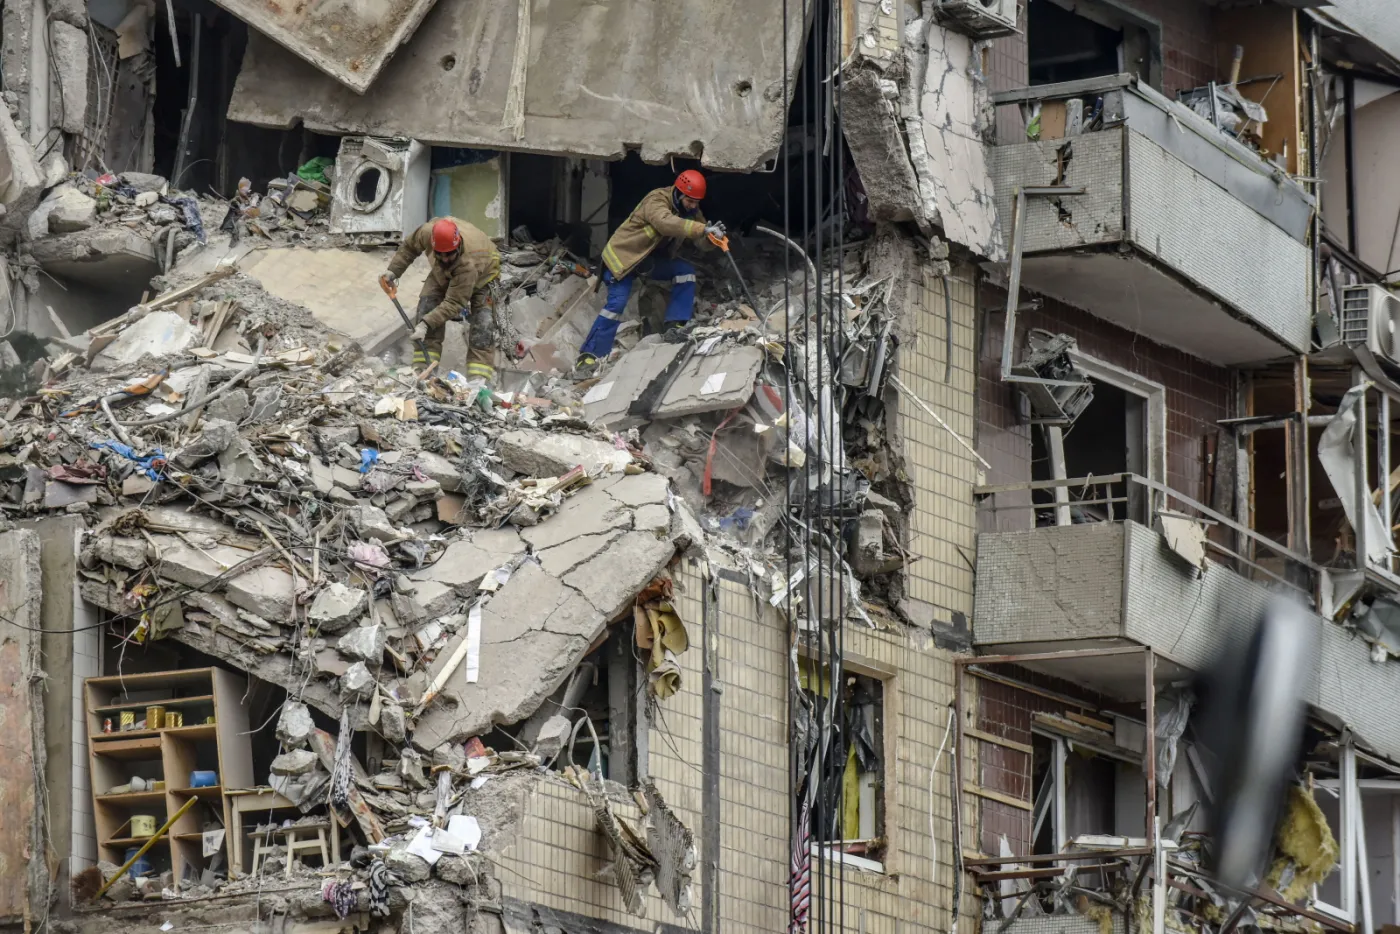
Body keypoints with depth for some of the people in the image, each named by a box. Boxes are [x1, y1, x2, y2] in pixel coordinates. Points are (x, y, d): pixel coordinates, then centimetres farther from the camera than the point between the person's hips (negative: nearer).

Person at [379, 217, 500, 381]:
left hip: (482, 274, -5)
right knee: (427, 305, -15)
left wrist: (427, 324, -51)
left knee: (482, 323, -20)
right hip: (443, 273, 5)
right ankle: (422, 367, -14)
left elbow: (453, 304, -44)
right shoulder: (427, 232, -36)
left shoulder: (469, 264, -48)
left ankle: (480, 377, -20)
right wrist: (393, 271, -18)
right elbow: (409, 247, -11)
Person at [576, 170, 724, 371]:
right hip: (624, 253, -7)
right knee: (617, 302, -20)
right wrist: (703, 228, -53)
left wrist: (713, 236, -30)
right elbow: (666, 222, -48)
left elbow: (702, 241, -5)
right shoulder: (656, 201, -27)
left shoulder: (690, 210, -3)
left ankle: (674, 325, -6)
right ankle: (589, 355, -18)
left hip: (654, 257, 7)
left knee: (686, 271, -12)